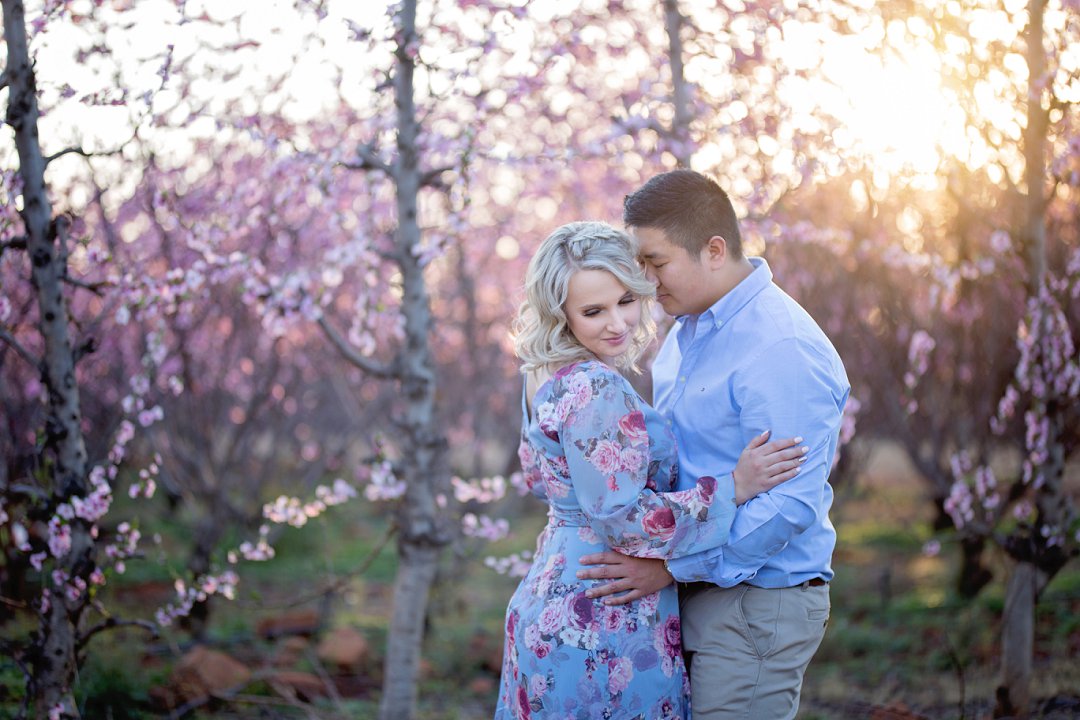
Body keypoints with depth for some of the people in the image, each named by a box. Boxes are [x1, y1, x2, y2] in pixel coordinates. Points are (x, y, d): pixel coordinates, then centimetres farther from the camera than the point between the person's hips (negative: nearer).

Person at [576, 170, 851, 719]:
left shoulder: (783, 349, -20)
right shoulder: (686, 332, 12)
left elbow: (790, 504, -25)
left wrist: (674, 567, -21)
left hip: (755, 609, -9)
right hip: (694, 598, 9)